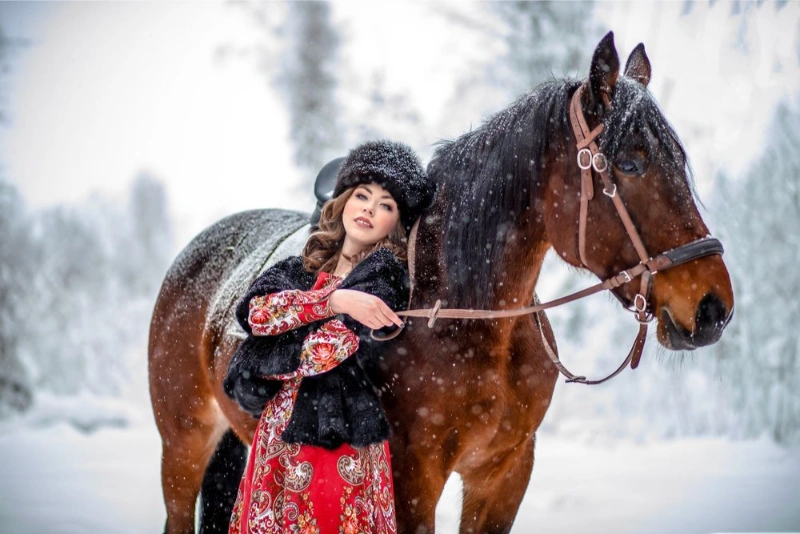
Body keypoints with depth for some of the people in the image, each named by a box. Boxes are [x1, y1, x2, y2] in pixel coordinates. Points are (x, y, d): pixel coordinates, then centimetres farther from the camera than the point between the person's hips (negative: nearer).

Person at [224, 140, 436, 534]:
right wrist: (334, 300, -21)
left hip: (339, 446, -5)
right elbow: (257, 312, -10)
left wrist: (260, 363, -3)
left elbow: (328, 350, -17)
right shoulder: (300, 270, 11)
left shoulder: (385, 280, -6)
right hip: (278, 438, 5)